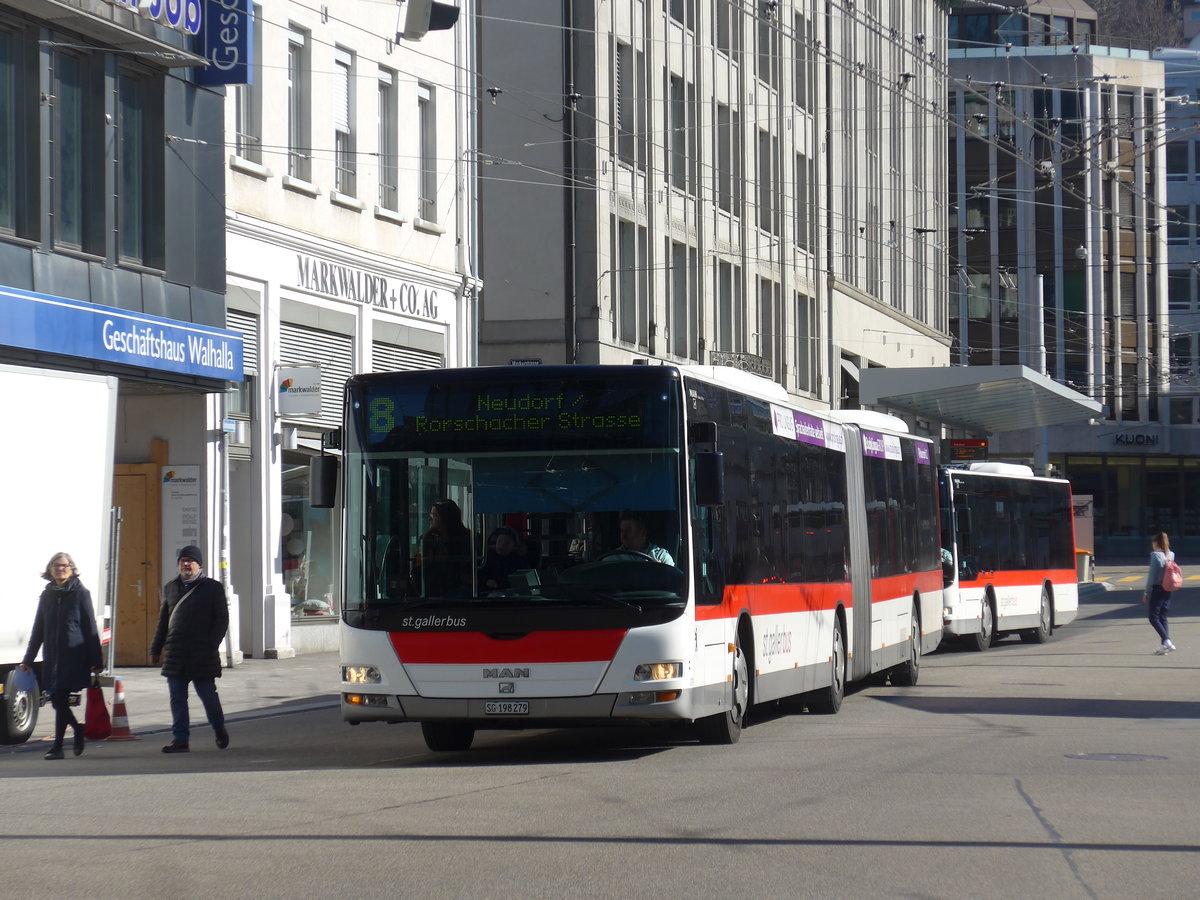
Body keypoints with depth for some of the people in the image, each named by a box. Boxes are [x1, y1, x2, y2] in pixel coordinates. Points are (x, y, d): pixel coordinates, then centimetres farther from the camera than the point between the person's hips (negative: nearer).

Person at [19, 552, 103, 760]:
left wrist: (96, 661, -4)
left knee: (60, 700, -10)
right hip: (52, 657, 5)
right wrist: (28, 659, 15)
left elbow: (90, 629, -1)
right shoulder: (47, 595, 12)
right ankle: (78, 729, 29)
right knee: (58, 701, 6)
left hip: (74, 656, -5)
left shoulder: (81, 594, -1)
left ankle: (57, 746, -6)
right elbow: (38, 630, 18)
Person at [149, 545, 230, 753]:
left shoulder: (212, 588, 1)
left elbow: (222, 619, -1)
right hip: (175, 654, 4)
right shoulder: (170, 588, 15)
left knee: (208, 694, 2)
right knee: (177, 698, 1)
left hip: (202, 653, -4)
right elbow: (163, 621, 19)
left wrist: (211, 645, -11)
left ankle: (220, 731, 24)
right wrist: (156, 648, 15)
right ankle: (180, 739, 4)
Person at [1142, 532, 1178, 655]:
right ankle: (1164, 645, 8)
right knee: (1163, 617, 12)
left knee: (1153, 618, -1)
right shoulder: (1171, 555, 8)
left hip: (1157, 589, -7)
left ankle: (1167, 641, -17)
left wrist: (1147, 593, -8)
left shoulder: (1155, 555, -12)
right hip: (1168, 590, 7)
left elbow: (1152, 576, -12)